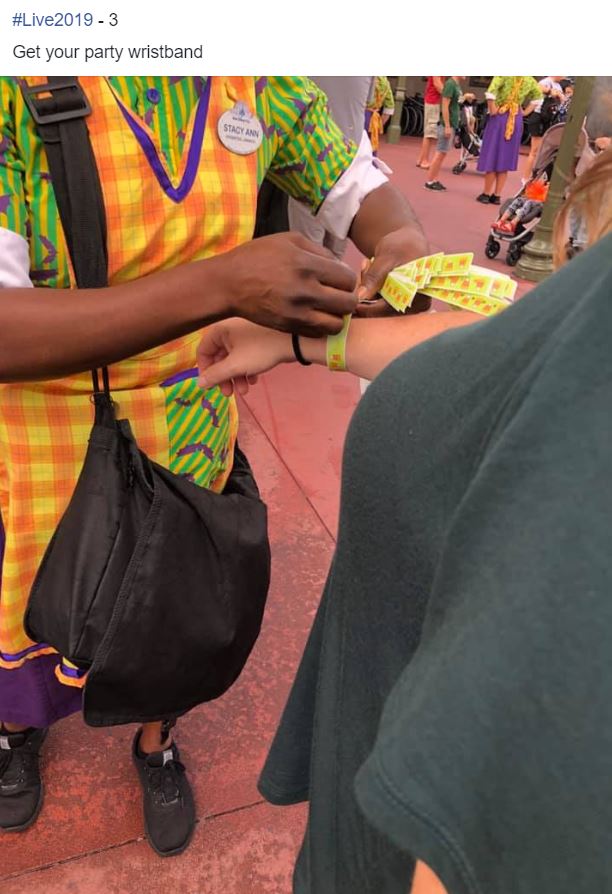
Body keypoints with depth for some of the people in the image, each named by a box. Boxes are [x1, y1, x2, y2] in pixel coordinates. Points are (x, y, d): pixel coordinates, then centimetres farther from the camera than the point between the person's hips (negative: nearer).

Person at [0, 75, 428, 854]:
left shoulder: (260, 79, -10)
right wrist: (221, 285, -43)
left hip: (189, 428, 3)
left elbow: (356, 184, 5)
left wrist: (402, 243, -18)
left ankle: (156, 744, 58)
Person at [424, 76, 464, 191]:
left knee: (442, 154, 11)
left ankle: (435, 180, 16)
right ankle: (430, 181, 0)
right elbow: (445, 106, -19)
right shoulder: (450, 84, -14)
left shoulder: (457, 85, 13)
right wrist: (447, 126, -21)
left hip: (452, 124, 9)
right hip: (447, 125, -9)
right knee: (440, 154, -5)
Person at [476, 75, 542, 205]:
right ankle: (497, 195, 11)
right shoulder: (529, 80, 4)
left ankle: (486, 194, 7)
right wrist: (525, 112, 17)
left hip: (500, 117, -4)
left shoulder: (504, 75, -11)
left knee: (492, 155, 4)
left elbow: (491, 93, -24)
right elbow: (538, 95, 19)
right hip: (516, 120, 4)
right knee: (505, 159, 10)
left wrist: (492, 111, -12)